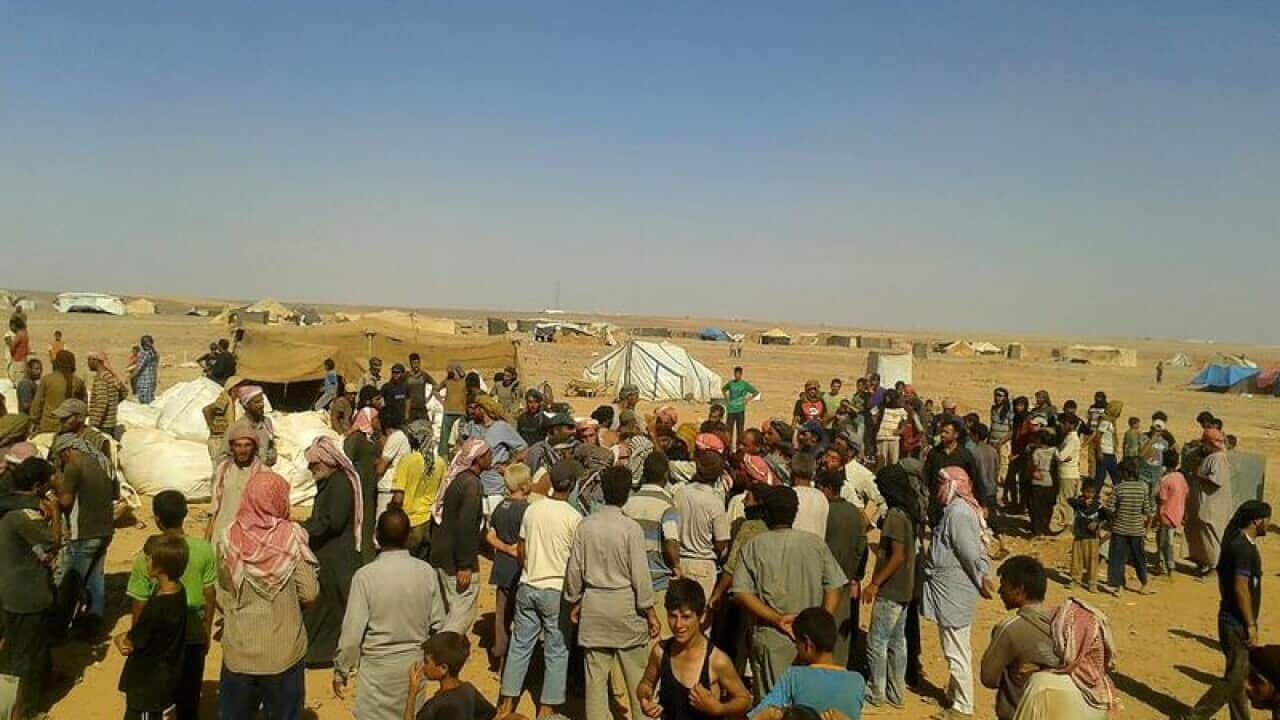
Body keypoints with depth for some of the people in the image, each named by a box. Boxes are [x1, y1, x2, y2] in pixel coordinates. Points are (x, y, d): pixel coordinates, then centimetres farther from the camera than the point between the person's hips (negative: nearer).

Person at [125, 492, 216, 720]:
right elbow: (209, 596, -3)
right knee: (189, 700, 17)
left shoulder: (146, 556, -17)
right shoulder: (204, 549, -12)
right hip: (194, 637, 1)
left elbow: (140, 607, -9)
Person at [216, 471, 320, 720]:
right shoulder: (291, 536, -15)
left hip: (240, 648, 2)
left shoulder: (230, 538, -10)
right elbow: (309, 592, -13)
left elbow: (224, 590, 2)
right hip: (284, 649, -1)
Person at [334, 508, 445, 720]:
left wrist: (340, 670, -1)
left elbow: (352, 631, -15)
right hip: (415, 662, 3)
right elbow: (438, 623, -2)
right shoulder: (426, 571, -9)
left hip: (378, 664, -3)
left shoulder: (365, 575, -18)